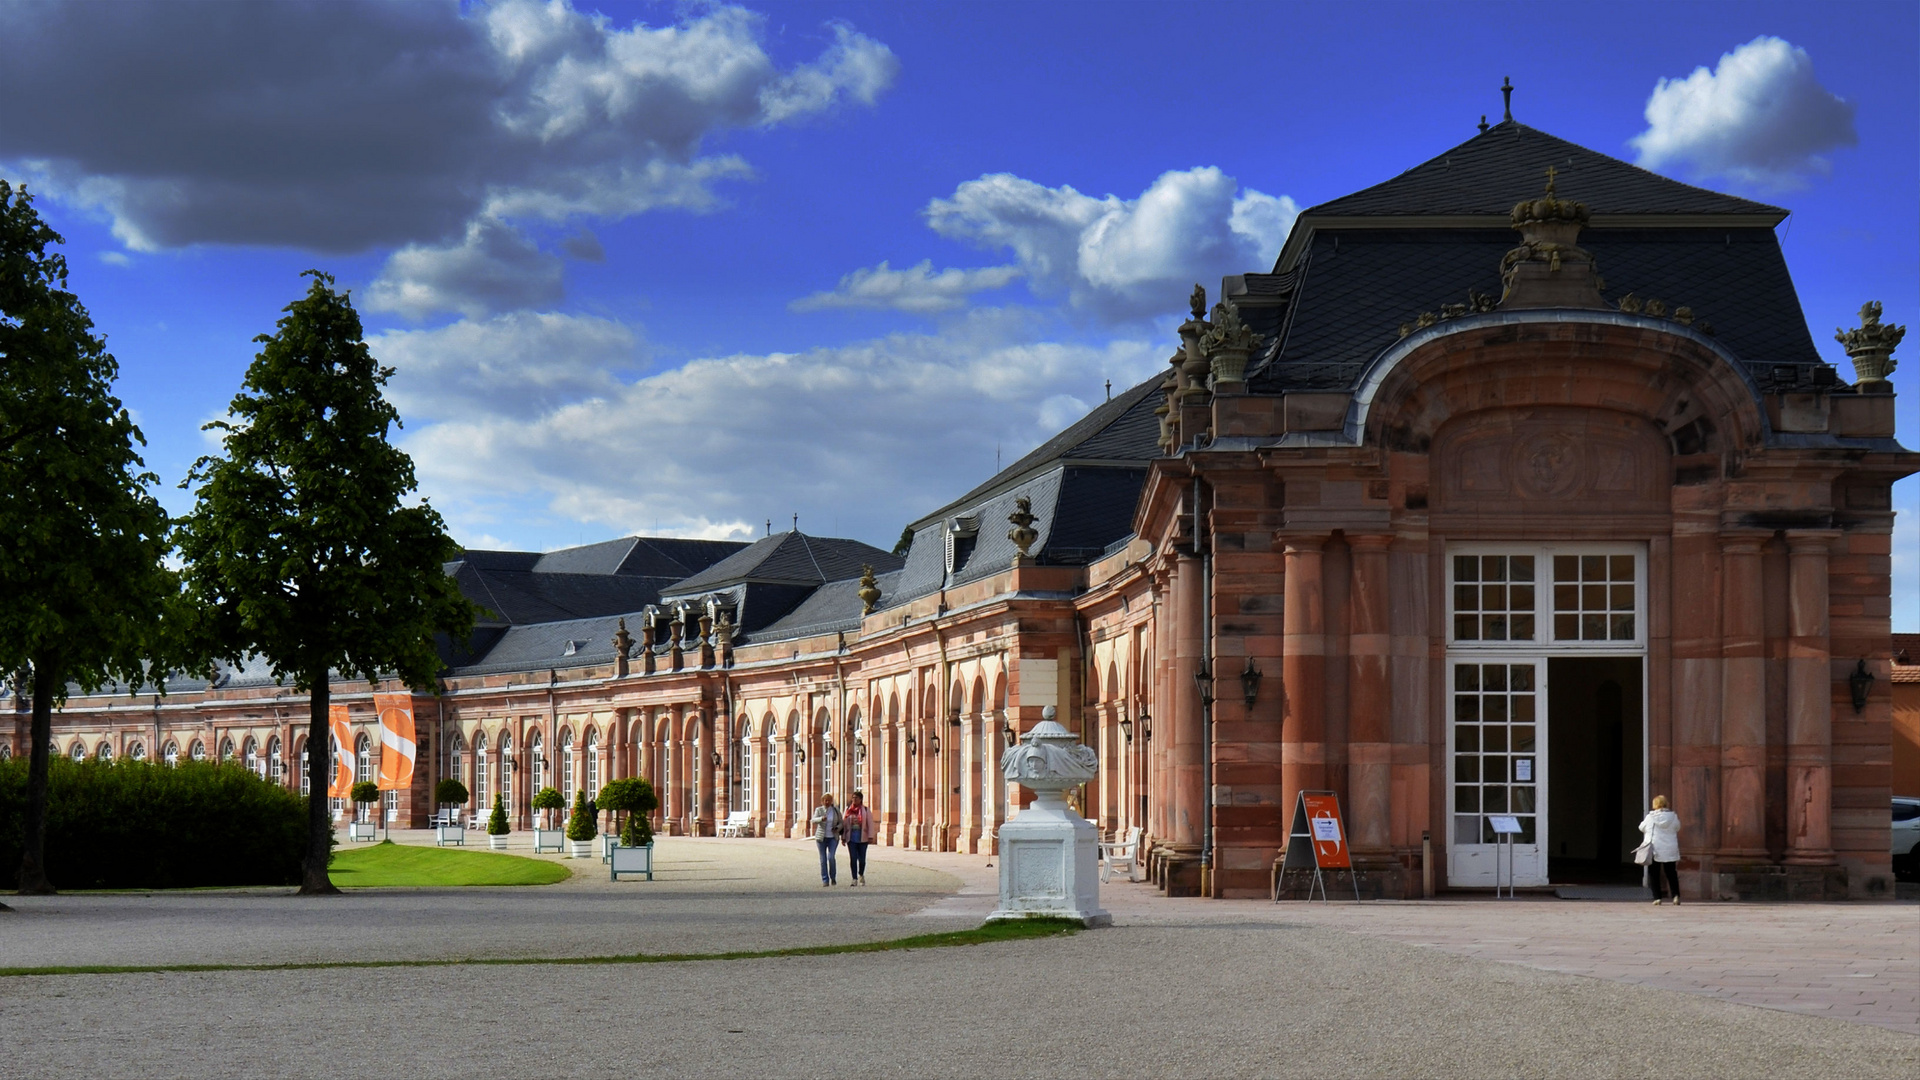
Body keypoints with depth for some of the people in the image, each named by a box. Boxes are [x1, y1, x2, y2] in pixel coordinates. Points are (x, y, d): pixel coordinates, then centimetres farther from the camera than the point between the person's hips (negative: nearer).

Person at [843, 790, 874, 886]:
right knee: (852, 859, -4)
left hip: (862, 838, -2)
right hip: (851, 838, 2)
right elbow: (845, 824, 11)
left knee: (862, 858, 1)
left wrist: (870, 837, -7)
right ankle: (854, 879, 0)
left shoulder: (866, 810, 1)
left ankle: (861, 875, 26)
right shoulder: (848, 810, 8)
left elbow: (870, 824, 0)